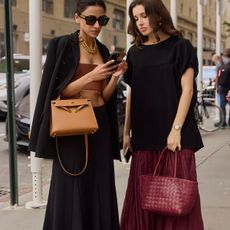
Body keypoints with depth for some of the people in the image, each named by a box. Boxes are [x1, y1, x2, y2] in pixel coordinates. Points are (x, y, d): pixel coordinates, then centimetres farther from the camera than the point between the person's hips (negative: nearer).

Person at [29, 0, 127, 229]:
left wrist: (115, 77, -7)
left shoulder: (103, 50, 12)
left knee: (99, 187, 5)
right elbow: (58, 91, -10)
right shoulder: (61, 45, -4)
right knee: (71, 187, -4)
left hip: (100, 124, 5)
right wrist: (90, 76, -21)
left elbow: (104, 96, 11)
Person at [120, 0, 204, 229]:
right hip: (144, 135, 4)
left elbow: (187, 90, -6)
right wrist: (127, 132, 10)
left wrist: (176, 129, -13)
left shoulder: (179, 47, -1)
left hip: (173, 133, -4)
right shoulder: (135, 52, 11)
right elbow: (132, 94, 14)